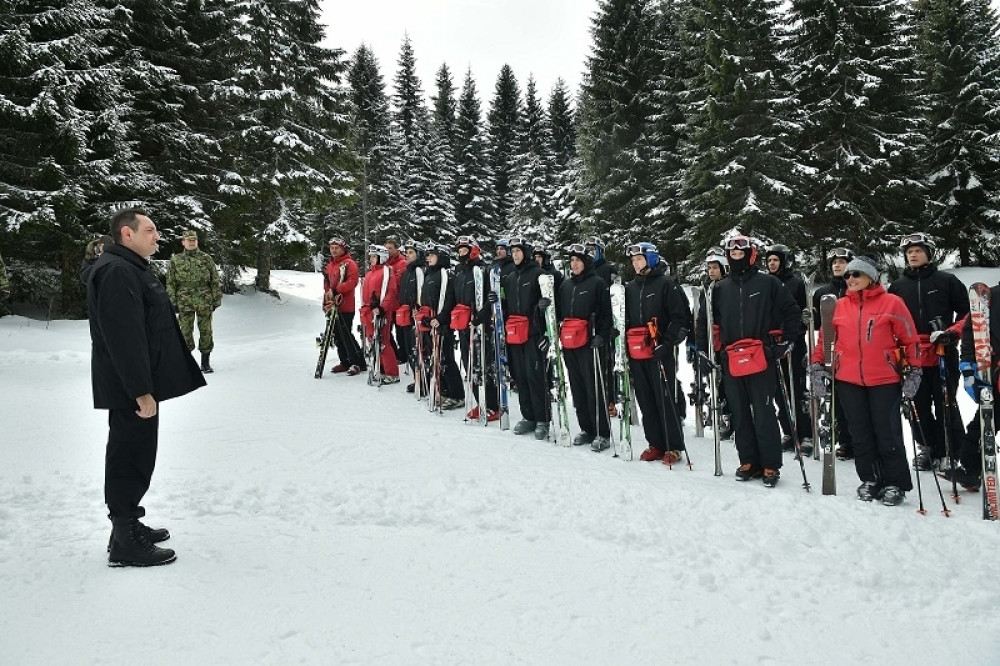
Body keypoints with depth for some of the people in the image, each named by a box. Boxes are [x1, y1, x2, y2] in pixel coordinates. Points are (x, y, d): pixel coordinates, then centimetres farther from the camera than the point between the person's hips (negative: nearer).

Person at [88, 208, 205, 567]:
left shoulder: (132, 268, 17)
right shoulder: (117, 271, -18)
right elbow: (124, 337, -25)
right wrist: (141, 390, -26)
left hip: (137, 386, 11)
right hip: (130, 391, -11)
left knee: (135, 458, 18)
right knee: (131, 460, -3)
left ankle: (129, 526, 31)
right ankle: (125, 543, 7)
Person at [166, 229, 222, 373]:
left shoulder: (206, 259, 5)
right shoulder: (175, 260, 7)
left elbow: (215, 281, 6)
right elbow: (170, 283, 7)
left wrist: (216, 300, 2)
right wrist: (172, 302, 1)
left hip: (204, 302, 0)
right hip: (185, 302, 0)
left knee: (206, 331, 3)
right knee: (186, 332, 3)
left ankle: (205, 362, 12)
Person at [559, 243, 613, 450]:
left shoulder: (597, 283, -2)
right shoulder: (566, 285, 17)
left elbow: (606, 313, -5)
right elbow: (559, 311, 22)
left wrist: (601, 335, -15)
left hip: (589, 343, -6)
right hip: (568, 344, 6)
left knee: (594, 388, -5)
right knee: (577, 388, 10)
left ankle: (602, 434, 3)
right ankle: (586, 429, 21)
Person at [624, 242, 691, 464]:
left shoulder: (666, 284, -3)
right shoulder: (630, 288, 16)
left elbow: (681, 316, -7)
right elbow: (625, 320, 22)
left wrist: (668, 344, -14)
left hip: (659, 353, -6)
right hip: (636, 354, 6)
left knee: (665, 400, -4)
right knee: (646, 401, 9)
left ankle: (674, 447, 5)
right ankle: (655, 444, 19)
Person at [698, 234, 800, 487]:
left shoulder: (768, 283, 1)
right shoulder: (720, 289, 12)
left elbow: (792, 312, 4)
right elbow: (705, 320, 19)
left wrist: (785, 342, -1)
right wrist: (703, 350, 12)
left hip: (761, 360, -4)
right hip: (731, 362, 4)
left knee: (764, 414, -4)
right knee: (740, 416, 10)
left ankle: (771, 465, 6)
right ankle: (749, 462, 21)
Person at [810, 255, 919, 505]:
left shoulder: (891, 303, -2)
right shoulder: (839, 306, 8)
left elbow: (910, 339, 0)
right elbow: (825, 338, 15)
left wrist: (913, 372, -3)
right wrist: (817, 366, 8)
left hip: (884, 380, -3)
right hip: (848, 381, 3)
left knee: (887, 433, 1)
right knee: (861, 434, 9)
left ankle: (895, 483, 14)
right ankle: (870, 479, 21)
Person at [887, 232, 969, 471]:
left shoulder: (946, 281, 4)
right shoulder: (898, 286, 12)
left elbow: (966, 311, 5)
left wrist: (954, 332, -9)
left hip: (943, 355, -3)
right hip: (911, 357, 3)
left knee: (946, 405, 0)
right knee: (919, 405, 9)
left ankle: (951, 452, 7)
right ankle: (926, 447, 20)